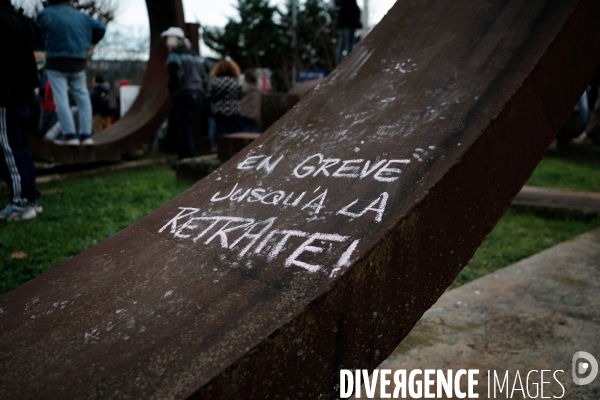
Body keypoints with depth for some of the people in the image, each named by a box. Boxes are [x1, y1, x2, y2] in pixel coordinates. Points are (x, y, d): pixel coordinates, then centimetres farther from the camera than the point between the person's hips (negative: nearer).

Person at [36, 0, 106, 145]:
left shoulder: (45, 14, 3)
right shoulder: (80, 15, 12)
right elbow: (100, 28, 9)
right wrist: (90, 42, 19)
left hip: (57, 62, -3)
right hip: (78, 62, 4)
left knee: (61, 99, -5)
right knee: (82, 97, 8)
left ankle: (70, 135, -13)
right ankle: (86, 134, 3)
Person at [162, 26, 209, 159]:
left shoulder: (175, 55, -4)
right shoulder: (196, 55, 19)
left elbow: (174, 77, -14)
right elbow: (205, 77, 16)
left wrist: (172, 94, -1)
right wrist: (200, 90, 17)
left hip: (183, 95, -7)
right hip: (198, 95, 7)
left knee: (185, 130, -5)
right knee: (186, 129, 16)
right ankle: (184, 157, 19)